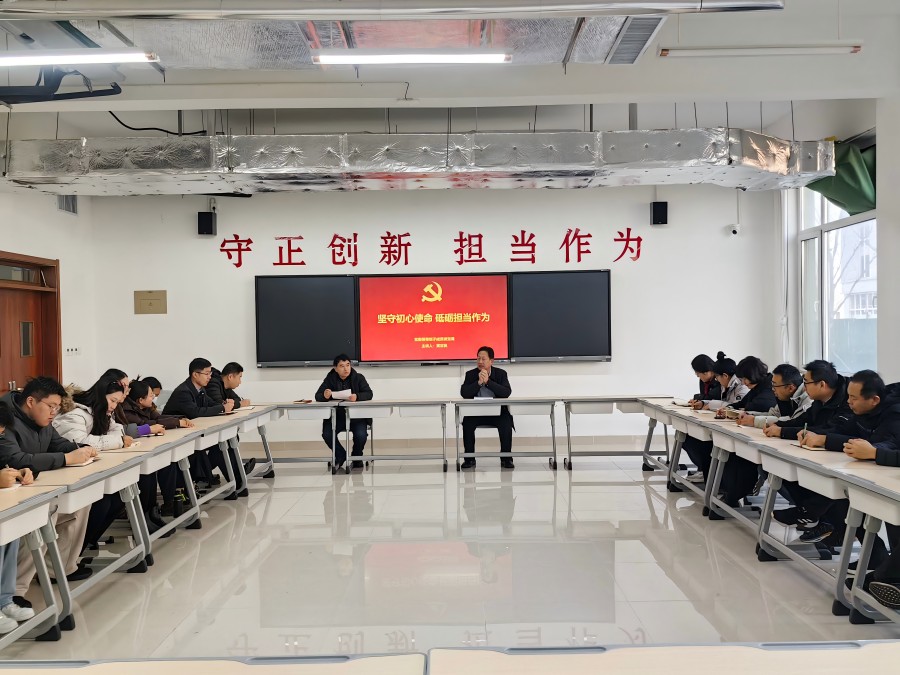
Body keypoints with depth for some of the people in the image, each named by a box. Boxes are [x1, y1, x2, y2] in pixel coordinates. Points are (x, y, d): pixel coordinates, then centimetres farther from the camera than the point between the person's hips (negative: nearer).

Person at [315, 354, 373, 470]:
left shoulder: (358, 378, 1)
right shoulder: (330, 379, 4)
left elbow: (369, 394, -10)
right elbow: (317, 396, -2)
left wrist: (357, 397, -32)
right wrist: (324, 396, -28)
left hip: (356, 416, -2)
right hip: (336, 416, 2)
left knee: (361, 435, -27)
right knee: (327, 434, -23)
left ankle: (357, 457, 7)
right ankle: (341, 456, 7)